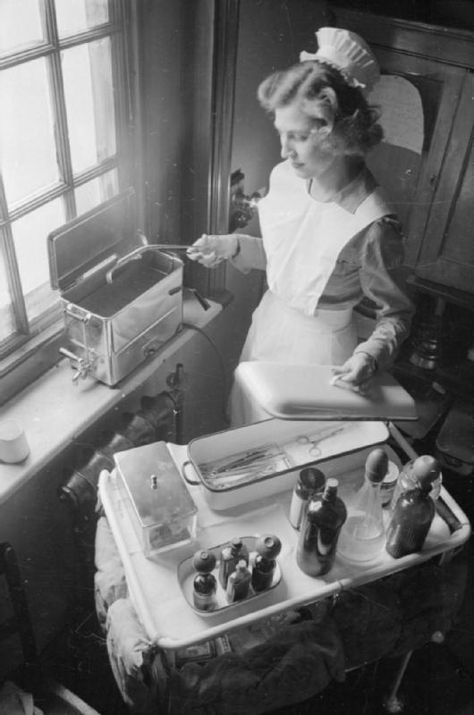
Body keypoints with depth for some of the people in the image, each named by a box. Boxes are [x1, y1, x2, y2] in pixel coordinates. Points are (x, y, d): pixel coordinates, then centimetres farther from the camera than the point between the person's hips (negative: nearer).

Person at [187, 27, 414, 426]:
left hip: (318, 349, -6)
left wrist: (371, 354, -35)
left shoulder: (373, 226, -30)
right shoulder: (285, 177, -10)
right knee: (245, 430, 29)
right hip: (269, 324, 7)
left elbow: (396, 313, -16)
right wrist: (232, 246, -7)